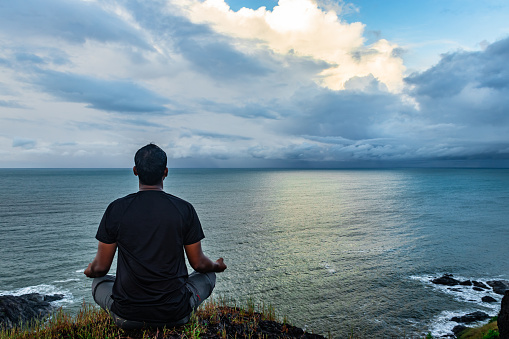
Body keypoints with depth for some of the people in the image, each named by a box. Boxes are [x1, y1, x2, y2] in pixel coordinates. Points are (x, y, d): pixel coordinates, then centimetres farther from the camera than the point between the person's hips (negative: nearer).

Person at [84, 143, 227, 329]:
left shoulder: (116, 209, -8)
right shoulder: (184, 209, -9)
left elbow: (100, 268, 1)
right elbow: (199, 264, 0)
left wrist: (90, 270, 26)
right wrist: (217, 265, 23)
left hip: (127, 317, 1)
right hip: (175, 316, 0)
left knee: (99, 282, 32)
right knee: (208, 275, 27)